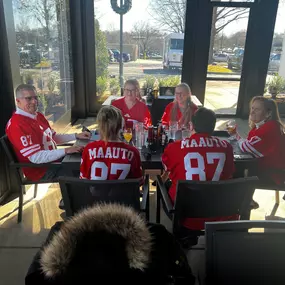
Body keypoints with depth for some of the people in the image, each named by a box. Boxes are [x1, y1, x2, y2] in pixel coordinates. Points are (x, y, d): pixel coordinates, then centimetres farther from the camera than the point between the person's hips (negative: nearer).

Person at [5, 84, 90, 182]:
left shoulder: (38, 115, 7)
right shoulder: (17, 124, -24)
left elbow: (54, 137, 16)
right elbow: (36, 158, -29)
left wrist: (76, 136, 5)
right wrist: (66, 151, -31)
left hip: (54, 159, 9)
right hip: (42, 170, -9)